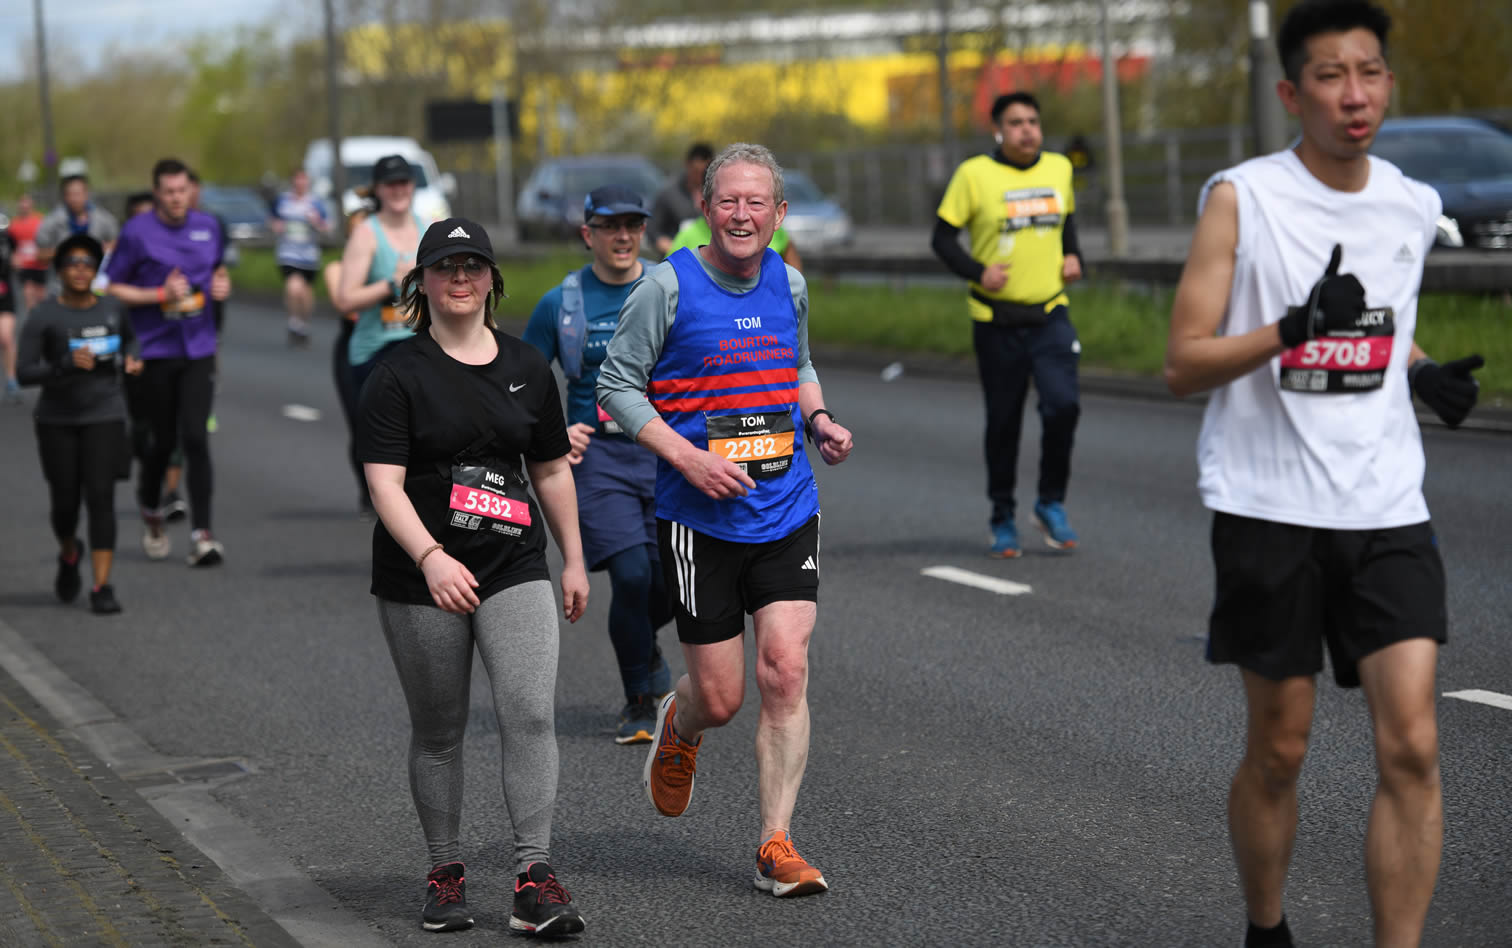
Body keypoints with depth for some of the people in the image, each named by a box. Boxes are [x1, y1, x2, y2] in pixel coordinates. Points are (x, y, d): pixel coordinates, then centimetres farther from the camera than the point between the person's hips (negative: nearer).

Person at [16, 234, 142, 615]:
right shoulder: (42, 317, -9)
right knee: (65, 502, 6)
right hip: (56, 422, -1)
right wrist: (68, 364, -26)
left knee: (101, 498, -11)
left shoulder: (112, 309, 1)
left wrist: (132, 358, 1)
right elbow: (25, 373, -12)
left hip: (105, 418, 1)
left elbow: (130, 338, 22)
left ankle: (101, 587, -9)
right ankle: (69, 554, 38)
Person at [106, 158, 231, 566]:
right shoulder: (136, 232, -6)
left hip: (198, 349, 2)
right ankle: (151, 514, 36)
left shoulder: (208, 227, 7)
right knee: (163, 440, 7)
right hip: (155, 351, -2)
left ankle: (202, 533, -9)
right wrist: (161, 295, -15)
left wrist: (222, 284, 2)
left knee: (194, 437, -10)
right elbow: (112, 288, -4)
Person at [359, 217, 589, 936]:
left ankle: (533, 876, -11)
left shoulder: (527, 367, 10)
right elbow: (384, 483, -13)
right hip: (421, 580, -2)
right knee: (437, 732, 8)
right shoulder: (398, 375, -4)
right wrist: (431, 558, -28)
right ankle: (445, 872, 23)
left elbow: (552, 470, 19)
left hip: (515, 569, 2)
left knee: (529, 713, -13)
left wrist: (574, 560, 18)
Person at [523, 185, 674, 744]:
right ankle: (640, 704, 5)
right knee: (631, 573, -15)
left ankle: (640, 643, 32)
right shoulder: (560, 304, 4)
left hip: (666, 448, 1)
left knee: (672, 581, -5)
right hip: (597, 452, -1)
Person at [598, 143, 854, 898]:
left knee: (785, 671, -9)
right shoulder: (668, 286, -8)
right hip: (700, 519, -3)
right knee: (720, 699, 2)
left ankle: (776, 845, 1)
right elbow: (617, 384, -5)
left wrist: (819, 421, 5)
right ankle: (678, 728, 40)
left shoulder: (788, 284, 7)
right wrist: (687, 458, -17)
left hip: (787, 510, 3)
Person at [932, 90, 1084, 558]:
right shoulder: (974, 174, -6)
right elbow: (943, 237, -3)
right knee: (1003, 421, 5)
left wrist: (1072, 255, 7)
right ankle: (1002, 518, 21)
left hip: (1050, 314, 2)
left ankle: (1051, 502, 7)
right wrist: (978, 272, -17)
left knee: (1063, 405, -14)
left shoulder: (1059, 168, 8)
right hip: (997, 320, -2)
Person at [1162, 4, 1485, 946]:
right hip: (1270, 510, -3)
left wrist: (1427, 374, 4)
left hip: (1388, 514, 3)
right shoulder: (1242, 198, -5)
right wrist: (1292, 329, -23)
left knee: (1411, 746, -9)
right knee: (1278, 751, 8)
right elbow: (1183, 363, -7)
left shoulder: (1414, 207, 8)